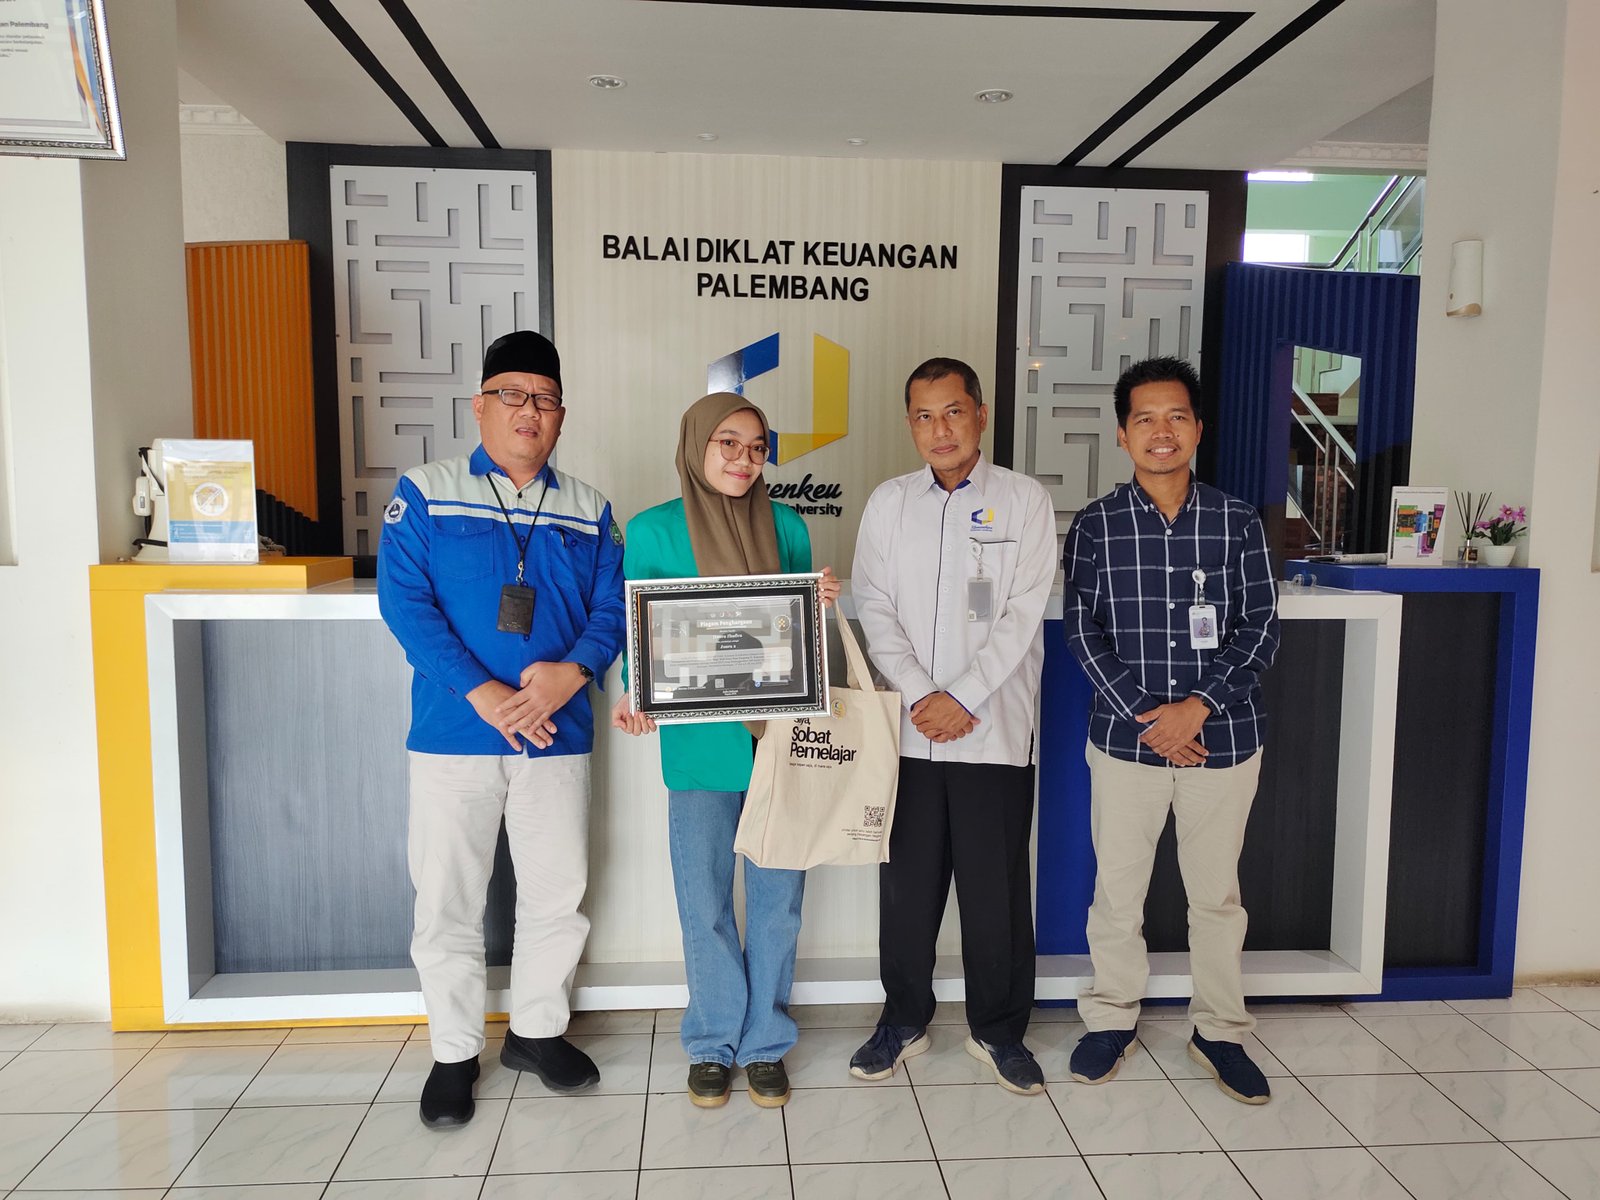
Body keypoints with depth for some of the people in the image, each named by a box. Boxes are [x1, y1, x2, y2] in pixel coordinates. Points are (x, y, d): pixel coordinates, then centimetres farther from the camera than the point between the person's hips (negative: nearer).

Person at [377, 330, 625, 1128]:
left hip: (558, 735, 3)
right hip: (452, 734, -2)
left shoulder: (588, 509, 9)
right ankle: (454, 1051, 27)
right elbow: (404, 601, -8)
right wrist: (480, 691, -18)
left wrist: (571, 672, -17)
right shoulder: (426, 493, 1)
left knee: (557, 893, 11)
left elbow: (612, 609, 4)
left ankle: (537, 1030, 33)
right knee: (448, 898, 7)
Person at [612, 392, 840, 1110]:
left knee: (777, 897, 9)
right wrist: (636, 698, -13)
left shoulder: (786, 526, 5)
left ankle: (764, 1042, 29)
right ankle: (713, 1043, 30)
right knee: (704, 901, 9)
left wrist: (821, 606, -8)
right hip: (699, 746, -1)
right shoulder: (652, 531, -1)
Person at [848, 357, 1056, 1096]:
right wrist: (921, 695, -11)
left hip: (995, 730, -2)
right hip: (908, 730, 2)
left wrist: (962, 698, -13)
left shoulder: (1024, 501, 1)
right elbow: (873, 609, 1)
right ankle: (904, 1020, 29)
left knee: (997, 889, 7)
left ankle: (998, 1030, 26)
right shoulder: (889, 502, 7)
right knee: (906, 885, 11)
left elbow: (1023, 614, -6)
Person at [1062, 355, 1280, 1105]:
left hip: (1223, 737, 1)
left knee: (1217, 892, 13)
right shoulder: (1096, 526, -1)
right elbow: (1084, 632, -4)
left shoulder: (1237, 522, 1)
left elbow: (1260, 630, -2)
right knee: (1117, 888, 11)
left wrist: (1199, 704, -15)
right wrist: (1145, 717, -13)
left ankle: (1219, 1030, 32)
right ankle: (1111, 1020, 30)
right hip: (1125, 738, 0)